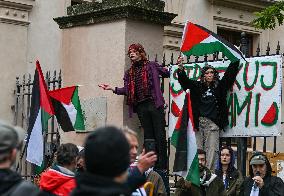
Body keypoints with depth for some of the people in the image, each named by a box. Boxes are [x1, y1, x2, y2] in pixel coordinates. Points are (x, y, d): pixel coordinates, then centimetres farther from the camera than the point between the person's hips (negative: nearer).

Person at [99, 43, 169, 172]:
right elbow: (127, 90, 16)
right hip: (141, 107, 4)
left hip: (154, 104, -4)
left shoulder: (152, 66, 8)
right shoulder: (129, 73, 19)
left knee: (160, 136, -8)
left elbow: (168, 73, 8)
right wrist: (113, 89, 7)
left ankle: (162, 166, -8)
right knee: (148, 137, 5)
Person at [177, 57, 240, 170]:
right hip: (199, 121, 1)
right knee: (198, 150, 0)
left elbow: (230, 73, 8)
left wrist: (235, 61, 3)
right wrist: (180, 68, -12)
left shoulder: (219, 86, 8)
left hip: (212, 122, -1)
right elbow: (184, 80, 3)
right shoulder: (197, 86, 10)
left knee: (211, 149, -6)